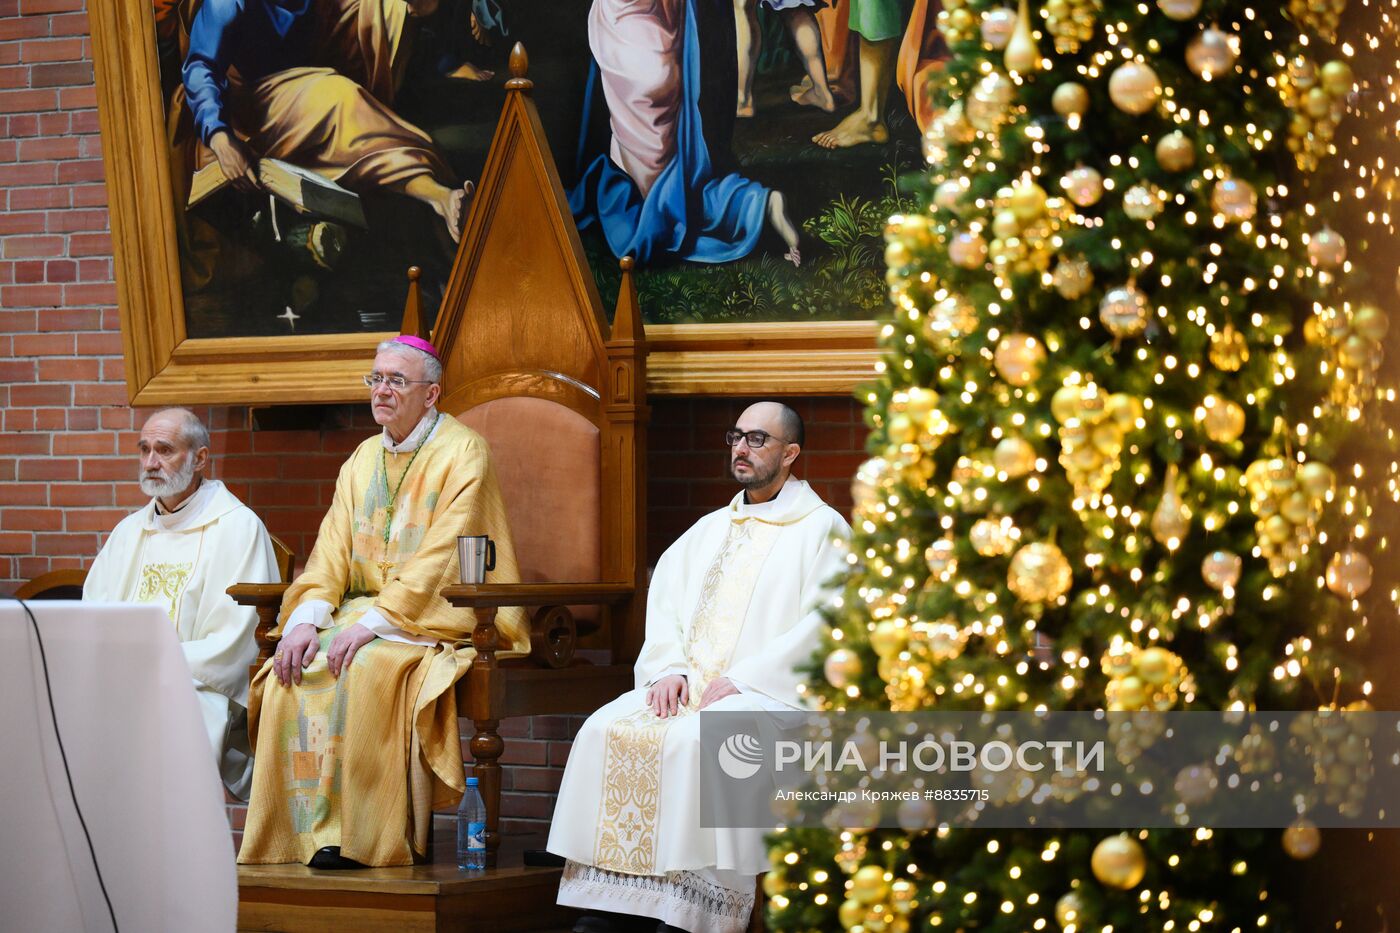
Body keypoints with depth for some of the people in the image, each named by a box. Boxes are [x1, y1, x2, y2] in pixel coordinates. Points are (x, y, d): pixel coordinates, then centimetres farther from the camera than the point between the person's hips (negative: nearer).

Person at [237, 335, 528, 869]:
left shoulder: (461, 454, -7)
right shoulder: (364, 459, 16)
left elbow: (440, 560, -18)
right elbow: (332, 551, 8)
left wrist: (372, 622, -26)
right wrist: (307, 618, -11)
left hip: (440, 619, -7)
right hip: (365, 613, 7)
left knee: (367, 666, -34)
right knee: (294, 666, -20)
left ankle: (360, 838, -26)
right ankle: (306, 828, -19)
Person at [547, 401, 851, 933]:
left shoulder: (820, 528, 3)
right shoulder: (709, 529, 24)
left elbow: (821, 625, -10)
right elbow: (663, 601, 15)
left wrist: (738, 679, -16)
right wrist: (669, 670, -5)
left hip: (766, 690, -6)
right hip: (686, 686, 6)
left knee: (695, 741, -35)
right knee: (604, 731, -19)